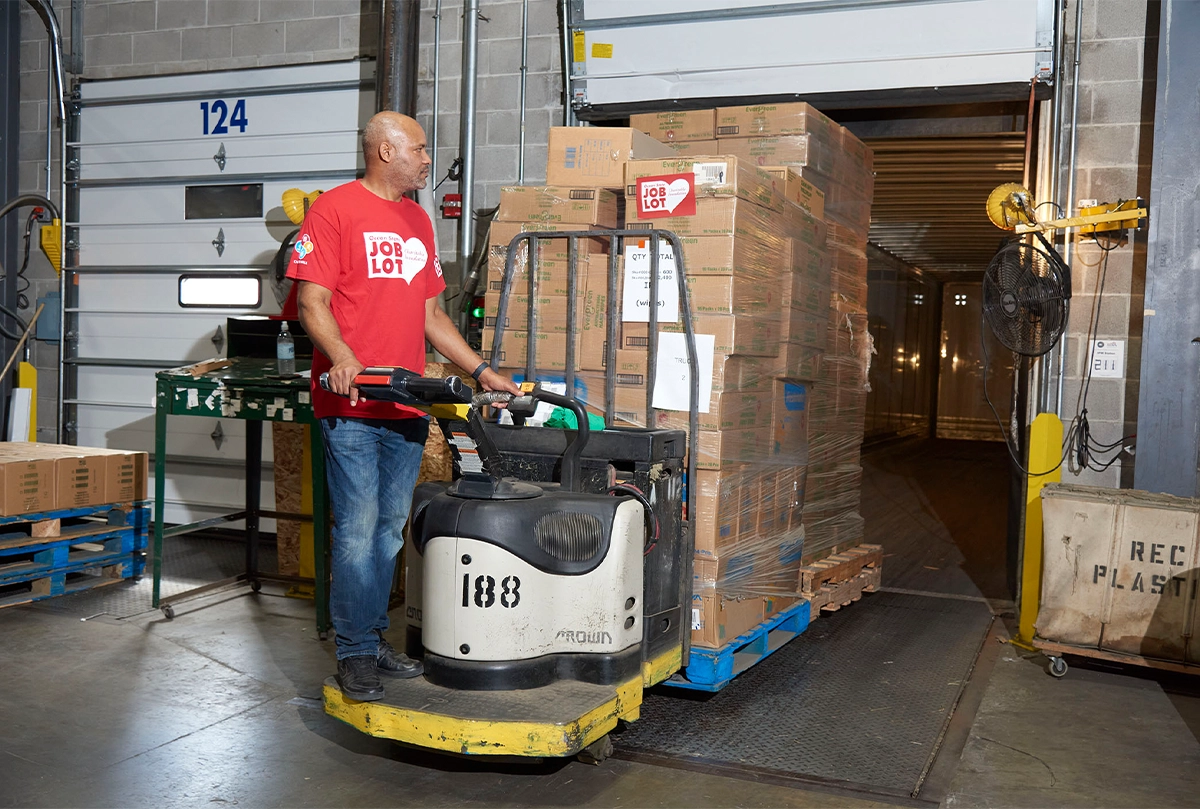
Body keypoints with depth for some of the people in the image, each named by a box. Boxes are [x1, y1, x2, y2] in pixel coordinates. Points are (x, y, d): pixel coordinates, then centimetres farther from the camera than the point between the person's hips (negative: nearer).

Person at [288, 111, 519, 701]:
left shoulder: (418, 221, 20)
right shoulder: (335, 209, -3)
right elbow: (312, 300, -10)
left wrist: (482, 372, 17)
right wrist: (343, 359, -27)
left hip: (407, 404, 7)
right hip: (351, 404, -7)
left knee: (390, 528, 11)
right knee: (357, 530, -4)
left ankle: (375, 637, 23)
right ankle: (355, 654, 7)